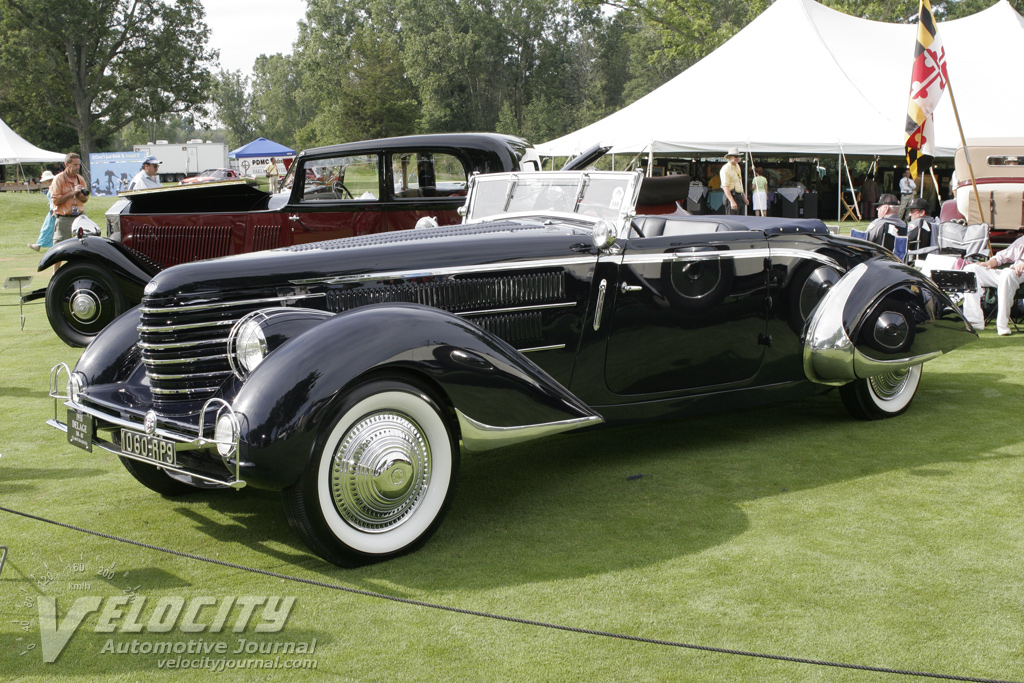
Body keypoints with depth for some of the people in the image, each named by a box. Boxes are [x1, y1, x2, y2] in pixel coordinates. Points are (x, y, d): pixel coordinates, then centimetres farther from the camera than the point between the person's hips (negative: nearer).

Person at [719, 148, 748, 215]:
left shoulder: (737, 166, 16)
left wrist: (744, 197, 25)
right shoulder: (726, 169, -14)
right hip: (731, 196, -9)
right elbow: (725, 187, -22)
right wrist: (732, 201, -28)